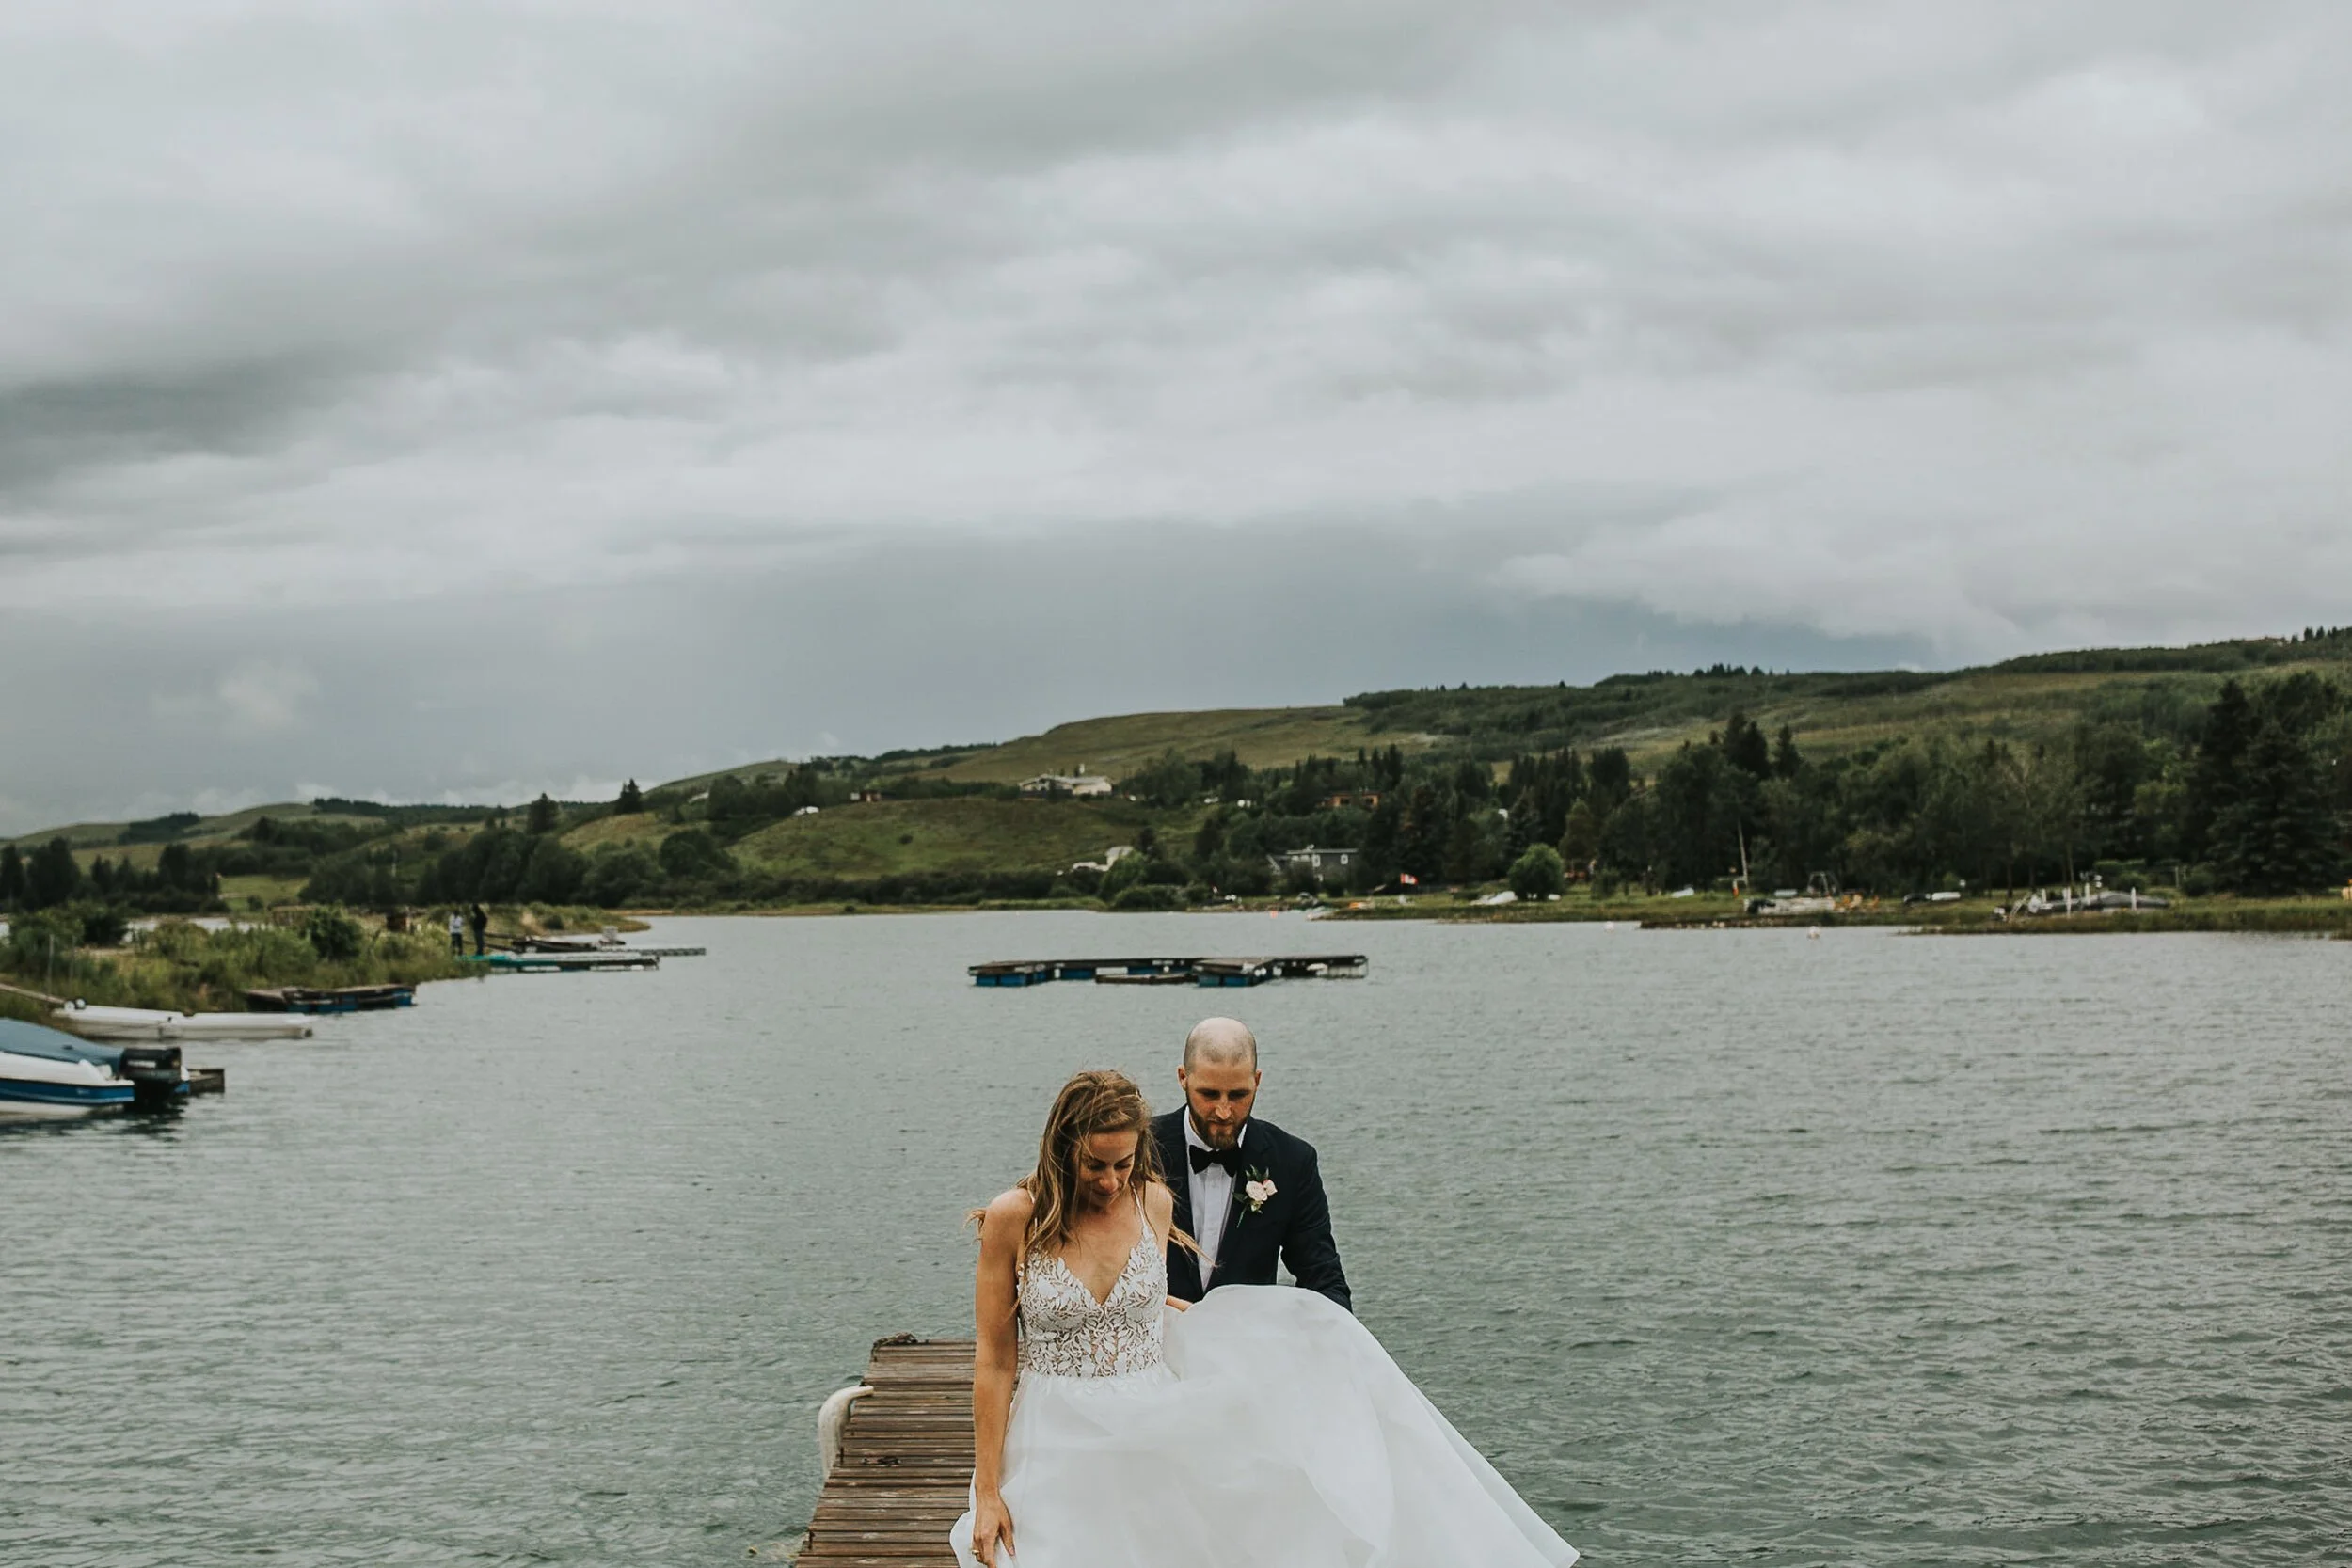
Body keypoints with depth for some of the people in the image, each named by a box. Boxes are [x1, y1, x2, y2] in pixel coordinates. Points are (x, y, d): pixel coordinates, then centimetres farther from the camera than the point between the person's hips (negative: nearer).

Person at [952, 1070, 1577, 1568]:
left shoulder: (1154, 1201, -1)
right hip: (1059, 1444, -3)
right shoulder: (1015, 1217, -12)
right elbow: (995, 1358, -8)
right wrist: (987, 1493, -9)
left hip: (1153, 1429, 3)